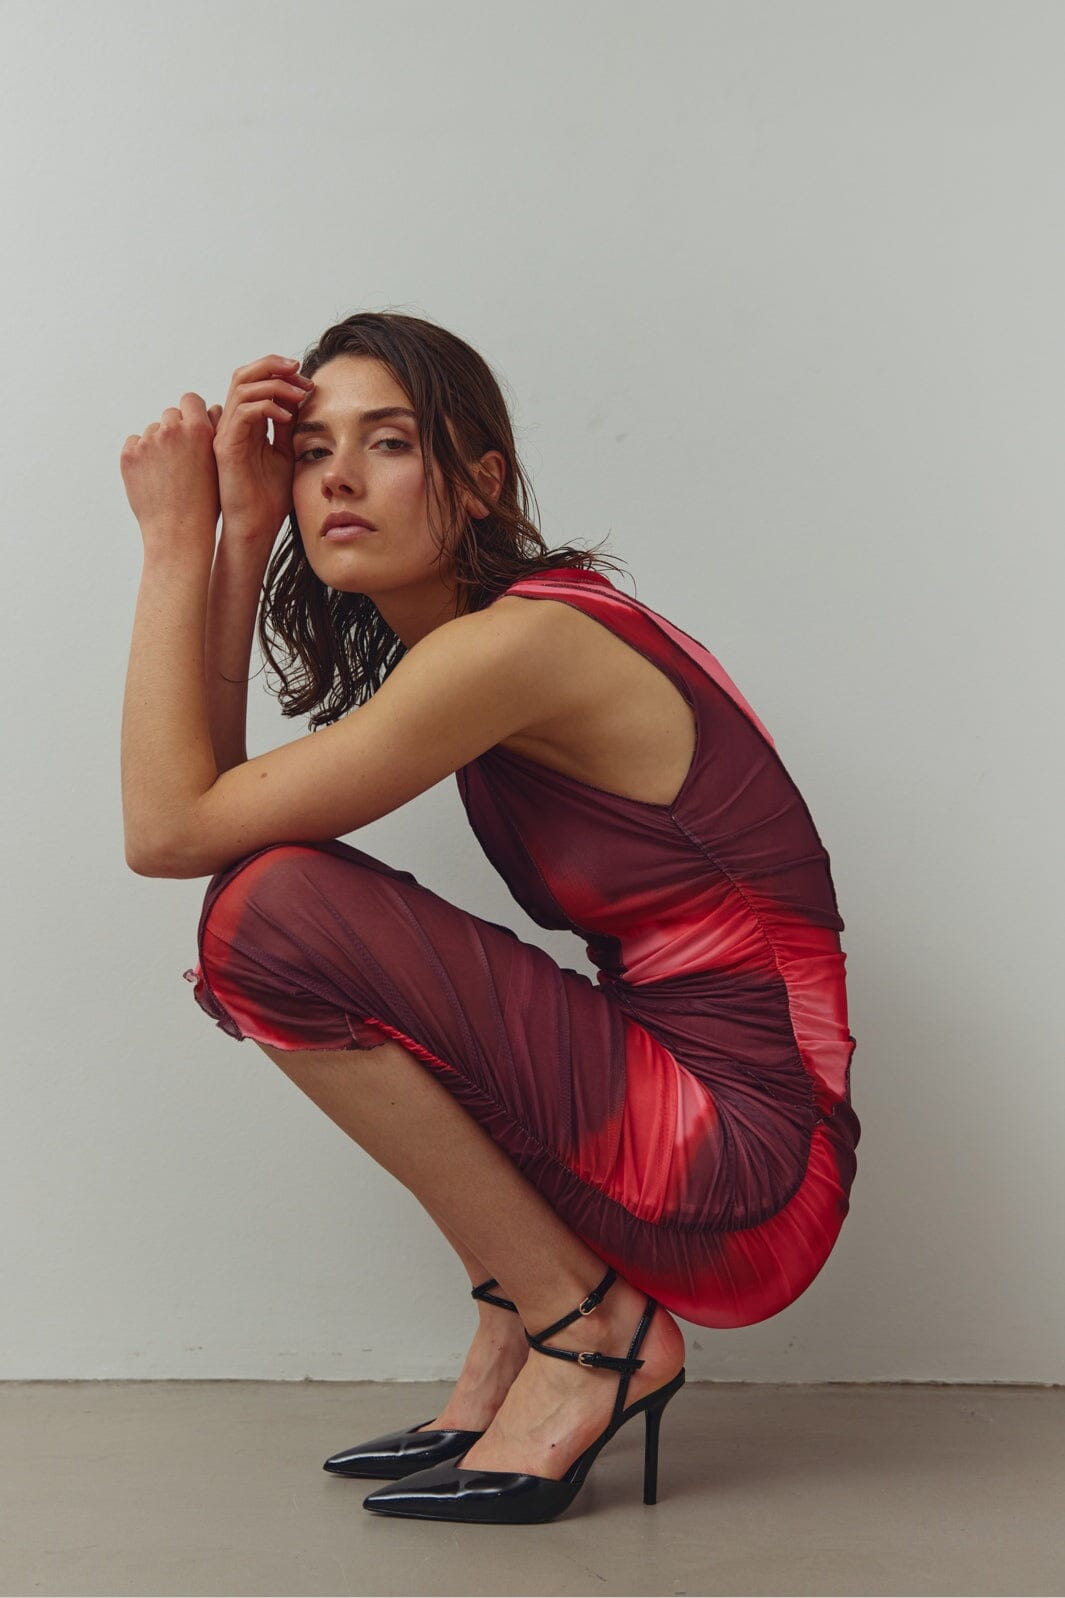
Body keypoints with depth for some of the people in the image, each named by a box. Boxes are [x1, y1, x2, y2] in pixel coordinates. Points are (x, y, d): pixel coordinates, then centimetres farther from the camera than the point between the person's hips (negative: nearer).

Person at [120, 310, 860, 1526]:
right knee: (271, 878, 11)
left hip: (745, 1171, -9)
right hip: (671, 1112, 9)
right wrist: (244, 535, 2)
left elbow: (168, 828, -17)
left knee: (268, 909, -17)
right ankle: (516, 1335, 10)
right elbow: (216, 788, 7)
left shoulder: (520, 643, -19)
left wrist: (175, 541, -8)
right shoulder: (473, 635, 10)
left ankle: (587, 1328, -4)